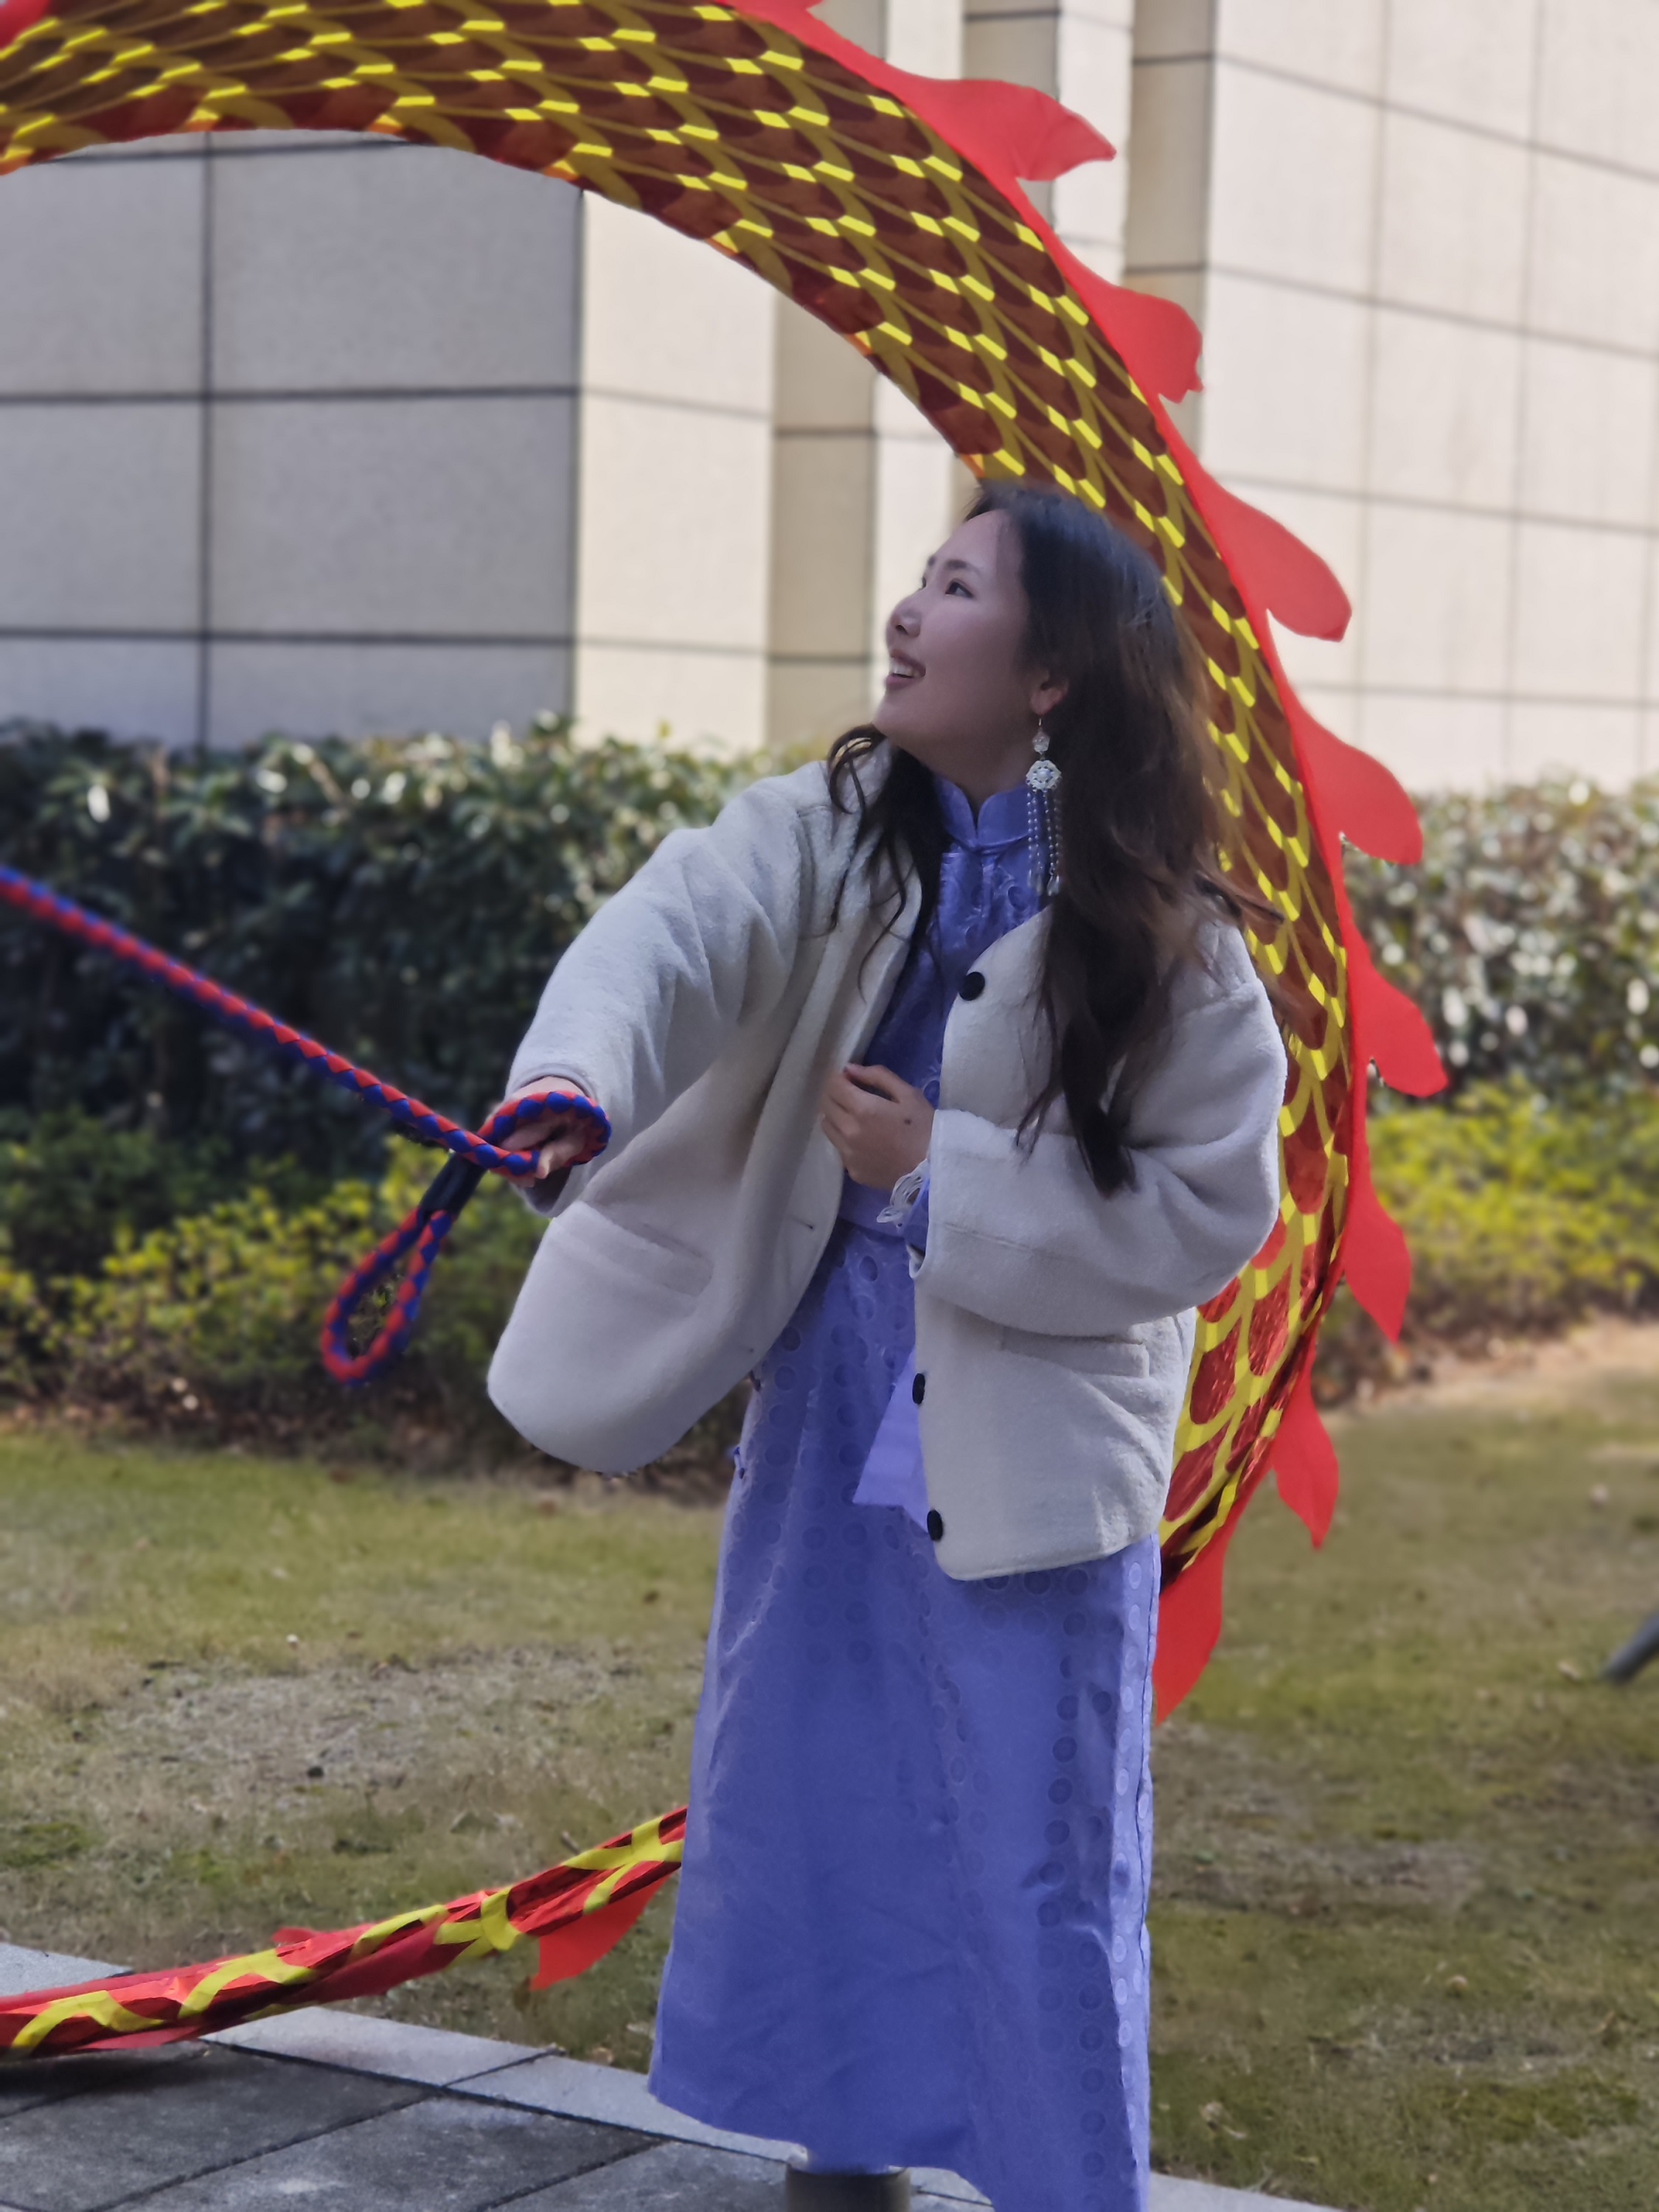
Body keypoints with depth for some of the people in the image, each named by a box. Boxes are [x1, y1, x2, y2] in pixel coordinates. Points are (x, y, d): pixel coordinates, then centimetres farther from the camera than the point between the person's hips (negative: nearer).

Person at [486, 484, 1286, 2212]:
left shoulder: (1156, 933, -13)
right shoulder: (828, 833, -4)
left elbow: (1210, 1206, -12)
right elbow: (678, 923, -24)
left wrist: (943, 1166, -20)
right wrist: (570, 1078, -46)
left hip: (1030, 1433, -5)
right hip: (833, 1393, 5)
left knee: (1035, 1856, 1)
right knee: (805, 1798, 16)